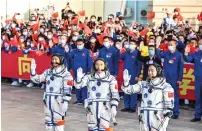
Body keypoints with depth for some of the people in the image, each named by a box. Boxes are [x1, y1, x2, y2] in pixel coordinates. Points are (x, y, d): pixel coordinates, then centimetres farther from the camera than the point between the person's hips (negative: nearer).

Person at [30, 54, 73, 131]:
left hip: (58, 101, -6)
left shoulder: (66, 74, -7)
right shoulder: (48, 72, 10)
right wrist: (33, 70, -1)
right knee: (49, 119, 15)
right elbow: (37, 79, 13)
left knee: (59, 120, -8)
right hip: (48, 100, 6)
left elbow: (68, 90, -11)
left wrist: (65, 102, -15)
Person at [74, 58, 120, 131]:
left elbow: (115, 94, 0)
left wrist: (114, 107, -10)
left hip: (105, 107, -2)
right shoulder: (89, 77, 6)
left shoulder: (110, 78, 1)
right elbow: (78, 85, -3)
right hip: (92, 107, 2)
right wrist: (79, 78, -24)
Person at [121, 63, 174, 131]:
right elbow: (129, 89, 4)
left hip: (158, 119, -5)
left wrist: (165, 121, -12)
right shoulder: (143, 84, 9)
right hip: (144, 119, 5)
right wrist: (126, 81, -16)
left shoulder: (166, 87, -5)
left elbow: (169, 106, -6)